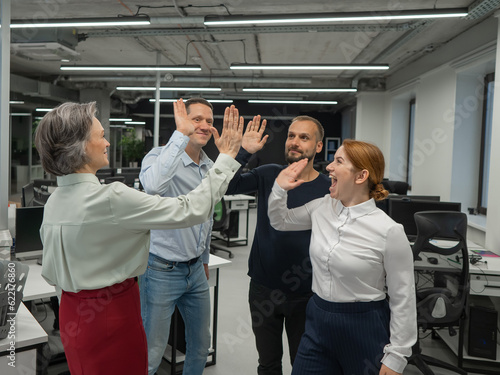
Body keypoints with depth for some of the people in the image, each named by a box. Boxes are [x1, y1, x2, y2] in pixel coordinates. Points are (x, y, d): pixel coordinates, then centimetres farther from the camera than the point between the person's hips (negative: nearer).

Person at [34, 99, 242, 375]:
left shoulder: (53, 201, 1)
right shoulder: (110, 198, -26)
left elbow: (51, 273, 10)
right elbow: (192, 210, -24)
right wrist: (227, 156, -15)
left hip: (72, 312, 8)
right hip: (112, 314, -8)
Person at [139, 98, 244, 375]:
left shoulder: (209, 166, 7)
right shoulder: (160, 156, -16)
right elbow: (153, 185, -42)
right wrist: (181, 134, -38)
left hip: (196, 269, 7)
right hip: (162, 271, -7)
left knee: (201, 344, 19)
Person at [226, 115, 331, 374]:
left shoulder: (328, 189, -9)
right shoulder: (269, 175, -3)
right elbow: (227, 186, -16)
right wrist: (244, 151, -25)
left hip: (306, 294, -1)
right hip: (264, 288, 2)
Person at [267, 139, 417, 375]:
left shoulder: (389, 231, -18)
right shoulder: (322, 207, -2)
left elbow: (403, 299, -11)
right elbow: (281, 222, 16)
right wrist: (280, 189, -2)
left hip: (365, 329, -5)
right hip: (318, 321, 5)